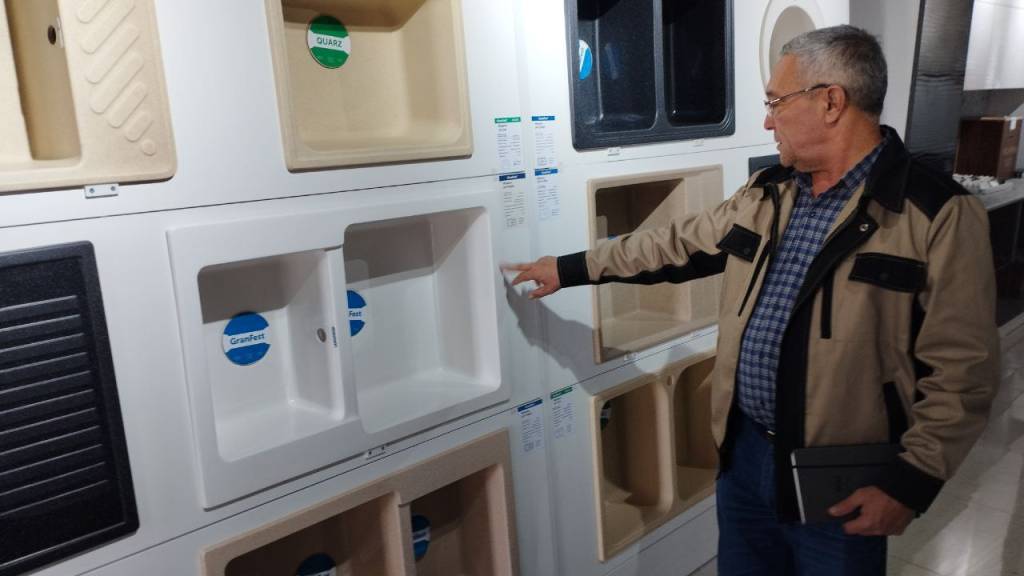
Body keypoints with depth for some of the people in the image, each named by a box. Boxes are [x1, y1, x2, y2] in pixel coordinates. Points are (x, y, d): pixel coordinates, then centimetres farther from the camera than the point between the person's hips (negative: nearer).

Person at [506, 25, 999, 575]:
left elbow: (961, 370, -15)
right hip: (743, 452, 6)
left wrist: (910, 484, -18)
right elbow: (676, 243, 13)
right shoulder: (766, 193, 5)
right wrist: (569, 268, 17)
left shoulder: (940, 216, -15)